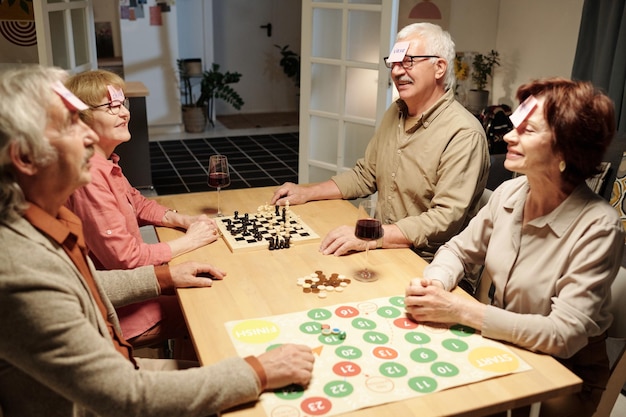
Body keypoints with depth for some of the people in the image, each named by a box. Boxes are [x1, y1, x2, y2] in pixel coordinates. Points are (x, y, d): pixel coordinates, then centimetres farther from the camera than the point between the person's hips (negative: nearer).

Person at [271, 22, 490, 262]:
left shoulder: (463, 134, -18)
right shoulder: (395, 113, 9)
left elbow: (446, 219, -24)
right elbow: (365, 176, 18)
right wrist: (307, 193, 9)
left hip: (424, 263, -7)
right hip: (381, 248, 7)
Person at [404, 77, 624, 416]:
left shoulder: (596, 227, -23)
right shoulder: (509, 193, -7)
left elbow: (565, 334, -26)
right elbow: (459, 250, 6)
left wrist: (460, 310, -30)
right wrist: (433, 284, -17)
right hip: (494, 344, 5)